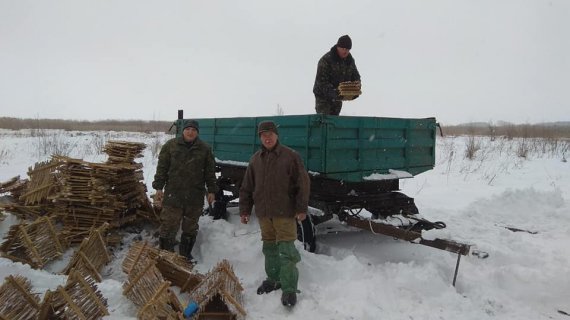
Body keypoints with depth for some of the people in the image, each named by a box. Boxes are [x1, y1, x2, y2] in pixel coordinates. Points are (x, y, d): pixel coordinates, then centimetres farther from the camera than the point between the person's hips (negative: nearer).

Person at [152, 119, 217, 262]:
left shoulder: (205, 148, 3)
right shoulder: (171, 145, 0)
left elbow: (210, 171, 7)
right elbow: (162, 168, 2)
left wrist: (211, 191, 5)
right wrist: (158, 188, -3)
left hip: (195, 197, 2)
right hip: (173, 194, -2)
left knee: (190, 228, 14)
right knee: (168, 226, 0)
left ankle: (186, 254, 30)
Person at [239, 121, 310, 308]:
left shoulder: (290, 156, -5)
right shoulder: (255, 160, 9)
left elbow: (303, 184, -6)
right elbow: (247, 188, 13)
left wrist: (302, 208, -11)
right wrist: (244, 210, 10)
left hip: (285, 212, -5)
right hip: (263, 212, 5)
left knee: (286, 250, -5)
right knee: (269, 247, 15)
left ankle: (289, 289, 1)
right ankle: (273, 279, 31)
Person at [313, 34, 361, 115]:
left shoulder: (350, 60, 2)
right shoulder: (325, 60, -20)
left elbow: (356, 76, 8)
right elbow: (321, 81, -24)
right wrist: (332, 93, -36)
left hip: (337, 97, 6)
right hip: (323, 96, -6)